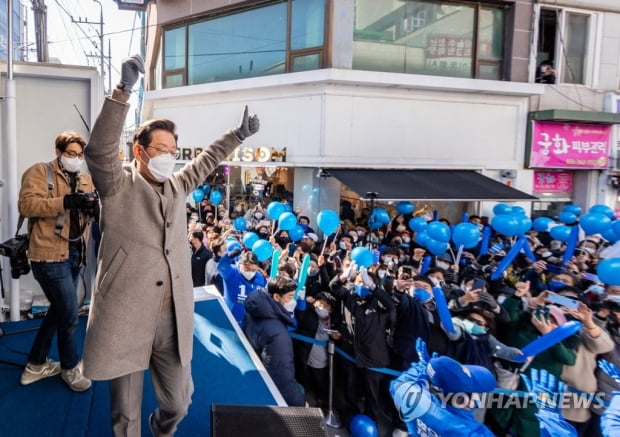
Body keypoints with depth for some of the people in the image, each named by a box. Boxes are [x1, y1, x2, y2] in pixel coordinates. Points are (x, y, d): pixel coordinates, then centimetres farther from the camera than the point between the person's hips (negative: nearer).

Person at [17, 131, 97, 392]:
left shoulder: (86, 179, 15)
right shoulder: (39, 172, -5)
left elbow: (91, 214, 13)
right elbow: (26, 204, -19)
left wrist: (94, 207, -12)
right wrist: (66, 201, -28)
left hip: (74, 254, 8)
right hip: (50, 255, -8)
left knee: (59, 310, 18)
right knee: (69, 313, -2)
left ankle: (36, 365, 34)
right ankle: (70, 367, 20)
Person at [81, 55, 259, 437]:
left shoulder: (177, 187, 13)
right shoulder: (118, 187, -3)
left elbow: (205, 162, 28)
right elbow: (99, 150, -20)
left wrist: (238, 135, 24)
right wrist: (124, 90, -29)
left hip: (174, 320, 5)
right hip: (126, 319, -5)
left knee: (178, 403, 16)